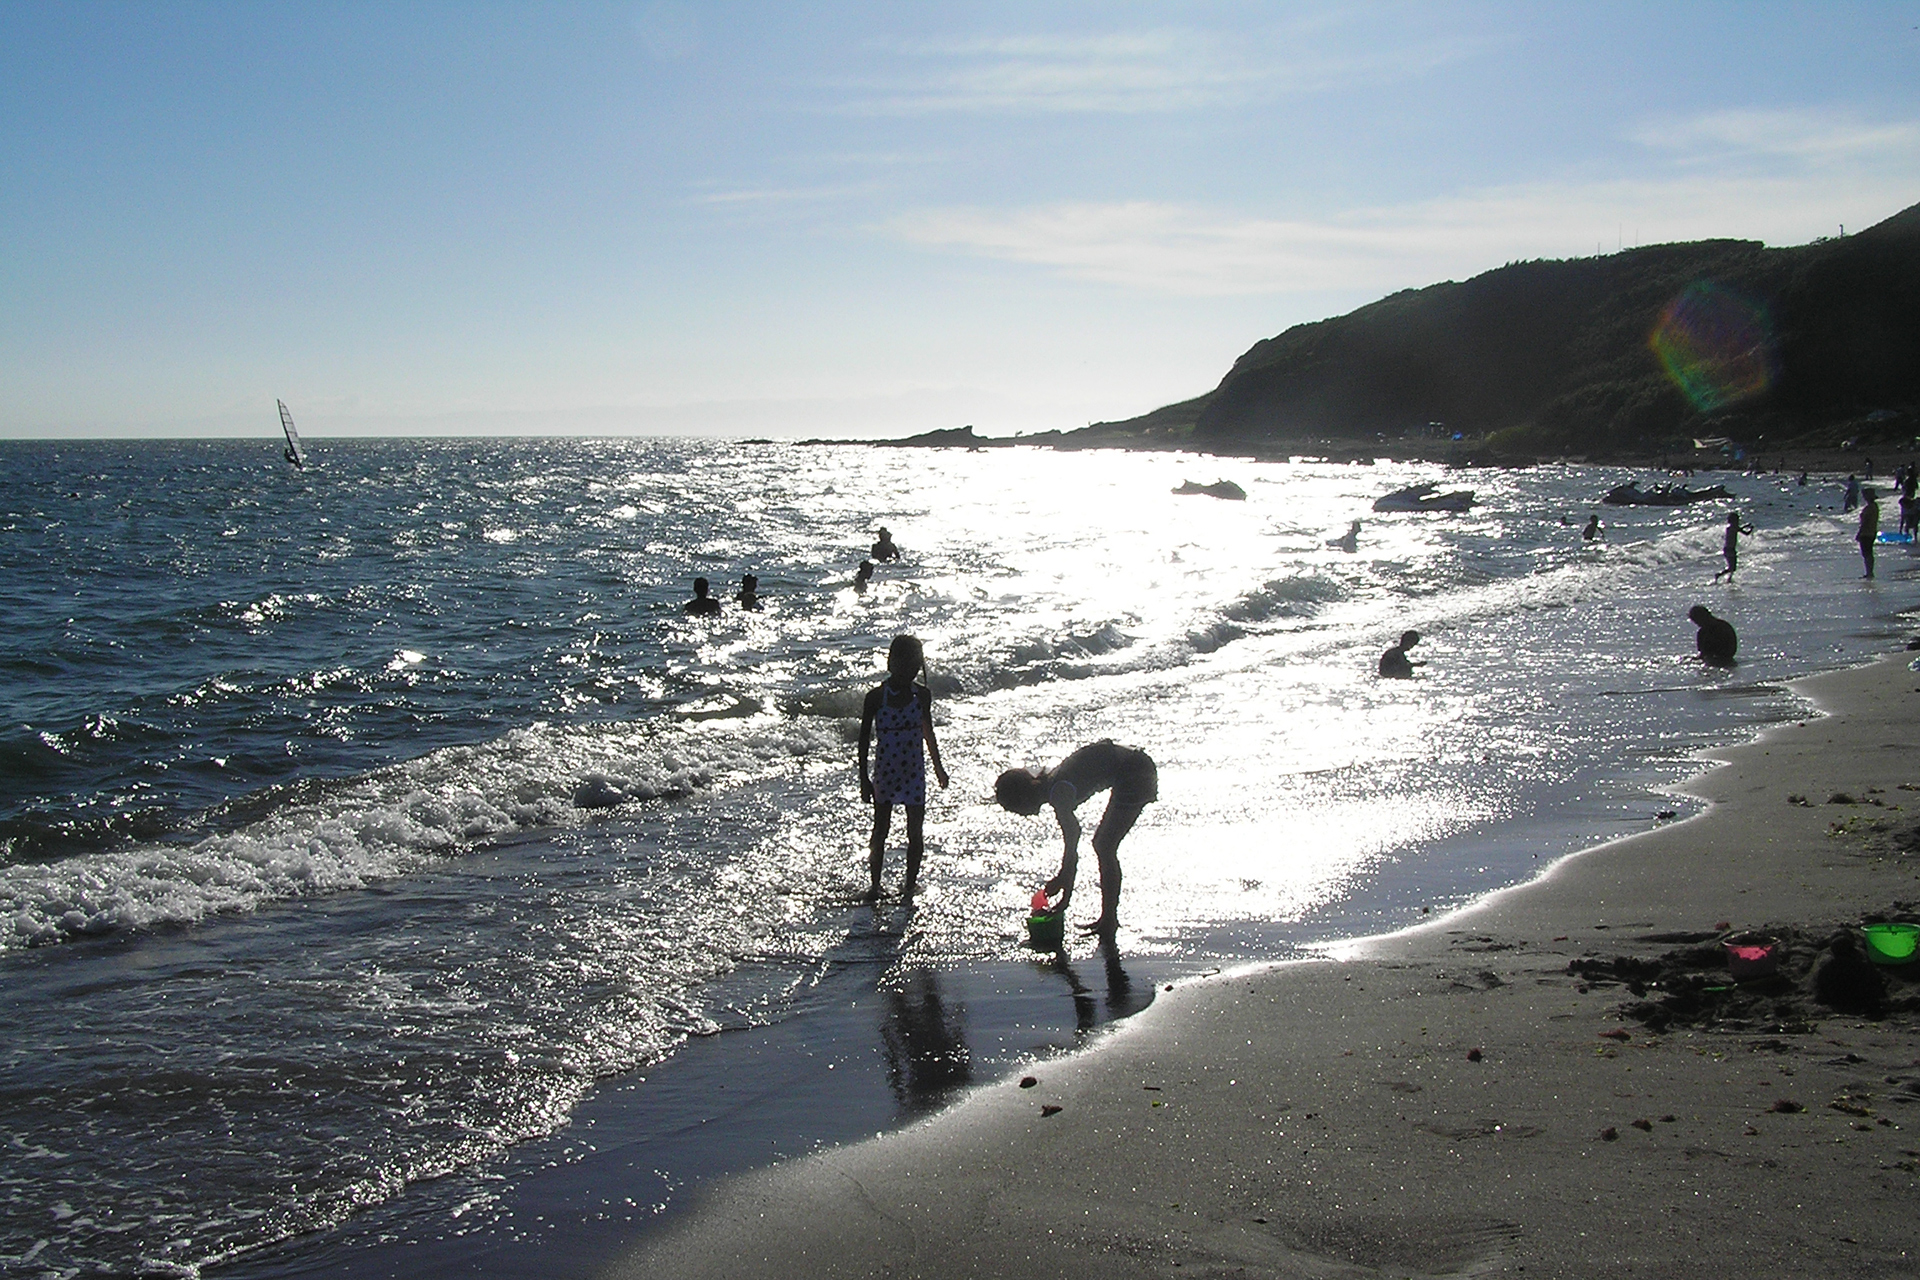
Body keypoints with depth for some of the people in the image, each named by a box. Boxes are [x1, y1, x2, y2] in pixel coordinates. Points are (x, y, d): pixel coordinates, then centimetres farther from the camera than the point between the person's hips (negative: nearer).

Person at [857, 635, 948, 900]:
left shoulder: (922, 695, -4)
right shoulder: (876, 697, -12)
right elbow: (864, 739, -5)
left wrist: (938, 767, 18)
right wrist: (864, 779, -6)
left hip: (914, 770, 2)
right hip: (885, 772, -2)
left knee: (916, 831, 6)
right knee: (880, 830, 6)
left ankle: (911, 883, 21)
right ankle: (874, 883, 19)